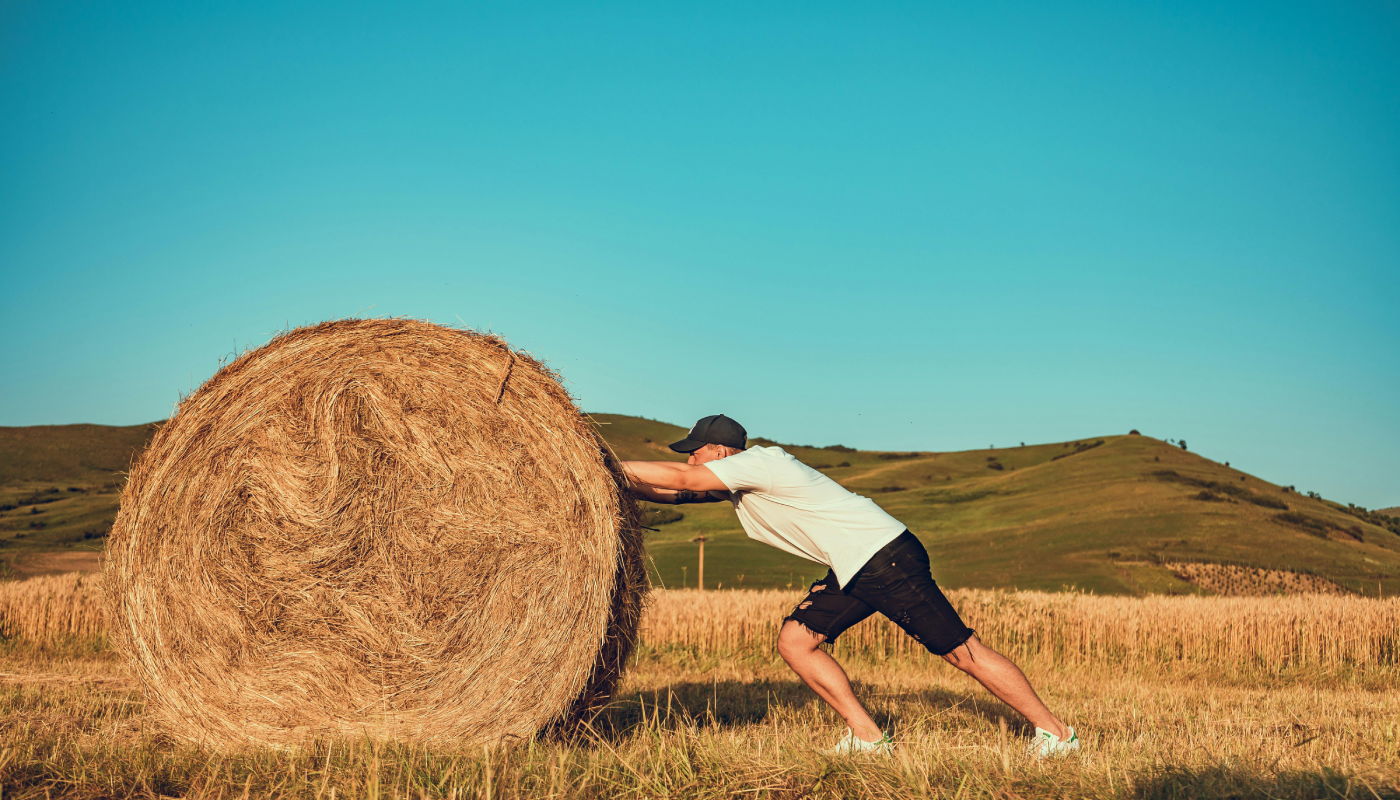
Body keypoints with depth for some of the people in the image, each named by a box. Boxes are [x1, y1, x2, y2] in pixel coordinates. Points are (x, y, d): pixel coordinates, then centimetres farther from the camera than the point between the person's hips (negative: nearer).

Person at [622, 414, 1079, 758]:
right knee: (795, 641, 1)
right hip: (853, 571, 9)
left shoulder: (757, 462, -14)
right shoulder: (735, 482, 13)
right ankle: (868, 737, 6)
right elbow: (677, 494, 15)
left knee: (962, 652, -4)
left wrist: (613, 468, -13)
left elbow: (679, 480, -20)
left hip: (887, 557, -9)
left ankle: (1054, 733, 7)